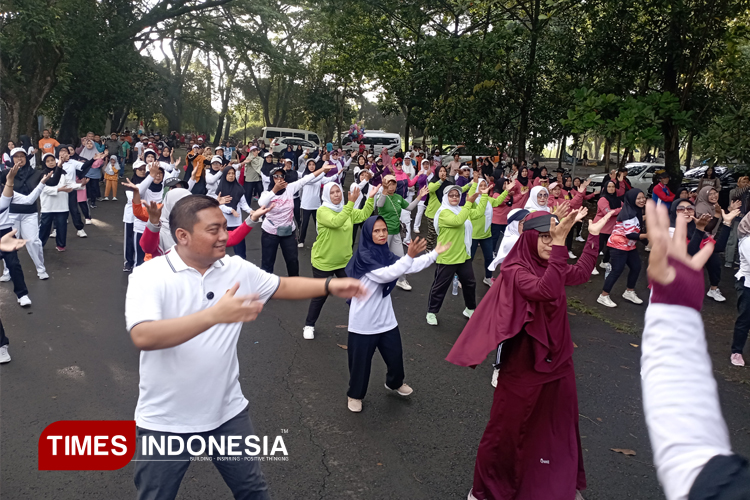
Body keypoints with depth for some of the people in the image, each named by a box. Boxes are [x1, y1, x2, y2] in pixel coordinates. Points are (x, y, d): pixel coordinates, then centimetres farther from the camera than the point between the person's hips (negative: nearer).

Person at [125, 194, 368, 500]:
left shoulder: (237, 269, -2)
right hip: (165, 423, -3)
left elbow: (283, 286, 10)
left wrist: (330, 286, -4)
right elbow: (143, 337, -31)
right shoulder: (148, 276, -17)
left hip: (227, 412, 4)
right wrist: (214, 315, -40)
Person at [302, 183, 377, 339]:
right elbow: (336, 222, -33)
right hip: (323, 262, -5)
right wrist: (351, 203, -38)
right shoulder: (322, 211, -17)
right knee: (320, 296, 8)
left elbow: (364, 215, -3)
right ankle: (309, 325, 28)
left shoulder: (348, 210, 4)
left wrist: (370, 198, -15)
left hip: (344, 261, 5)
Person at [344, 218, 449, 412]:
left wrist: (435, 253, 11)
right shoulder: (363, 256, -19)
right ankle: (355, 395, 31)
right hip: (363, 323, -7)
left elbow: (409, 267, 11)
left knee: (395, 355, 20)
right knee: (360, 361, 9)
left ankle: (395, 383, 47)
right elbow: (386, 274, -32)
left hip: (385, 319, 7)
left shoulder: (385, 254, 4)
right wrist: (409, 255, -39)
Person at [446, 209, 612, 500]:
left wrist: (593, 235, 14)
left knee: (558, 429, 23)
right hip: (524, 368, -7)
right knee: (508, 432, 9)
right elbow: (545, 290, -38)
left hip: (557, 363, 7)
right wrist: (559, 244, -42)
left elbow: (581, 274, 19)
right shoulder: (515, 271, -20)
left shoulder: (549, 266, 2)